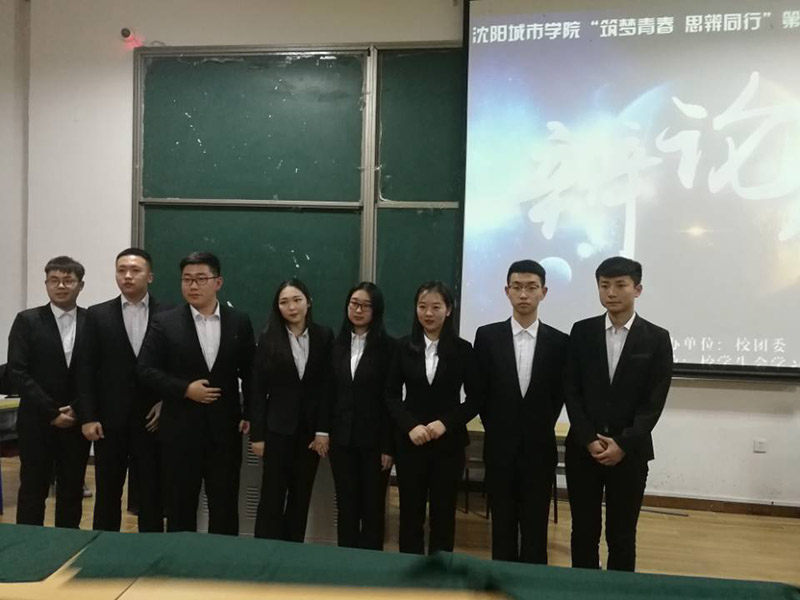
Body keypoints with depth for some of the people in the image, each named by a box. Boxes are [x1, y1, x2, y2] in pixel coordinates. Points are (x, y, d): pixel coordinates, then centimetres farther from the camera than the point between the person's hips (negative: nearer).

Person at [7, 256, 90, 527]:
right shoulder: (27, 321, -2)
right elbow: (17, 371, -8)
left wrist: (78, 410, -9)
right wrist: (51, 412, -13)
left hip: (77, 422, 2)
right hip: (37, 422, -1)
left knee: (72, 491, 10)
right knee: (33, 490, 7)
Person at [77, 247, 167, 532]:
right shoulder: (98, 315, 4)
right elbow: (86, 370, 1)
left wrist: (167, 403, -8)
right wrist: (87, 417, -5)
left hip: (152, 419, -1)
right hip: (110, 419, 1)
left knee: (151, 494, 7)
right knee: (107, 493, 11)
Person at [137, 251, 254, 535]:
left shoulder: (239, 322, 3)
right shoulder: (164, 322, -1)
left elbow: (250, 372, 8)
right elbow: (146, 370, -4)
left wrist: (250, 414, 2)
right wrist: (185, 389, -15)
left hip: (225, 428, 1)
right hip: (180, 429, -1)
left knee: (225, 506, 7)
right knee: (180, 505, 10)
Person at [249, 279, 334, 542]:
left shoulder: (324, 336, 0)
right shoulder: (268, 338, -2)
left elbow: (328, 387, -1)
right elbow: (258, 389, -3)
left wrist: (324, 431, -6)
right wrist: (257, 434, -6)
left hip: (311, 428, 2)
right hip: (278, 428, -1)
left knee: (301, 496, 11)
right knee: (272, 496, 1)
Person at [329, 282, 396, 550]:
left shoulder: (388, 346, -7)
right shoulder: (337, 344, 7)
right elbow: (329, 392, 9)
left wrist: (389, 446, -11)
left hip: (374, 439, -3)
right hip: (341, 438, 4)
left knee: (372, 507, 8)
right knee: (346, 506, 11)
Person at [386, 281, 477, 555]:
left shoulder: (463, 349, -1)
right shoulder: (405, 347, 2)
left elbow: (474, 398, 0)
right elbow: (391, 394, 2)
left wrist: (446, 423, -14)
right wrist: (410, 426, -13)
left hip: (449, 442, -1)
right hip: (410, 441, 1)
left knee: (443, 514, 9)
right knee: (410, 512, 8)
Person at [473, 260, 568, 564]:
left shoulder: (559, 342, -2)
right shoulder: (487, 336, -2)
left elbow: (559, 395, 5)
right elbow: (478, 392, 3)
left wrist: (541, 427, 3)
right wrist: (496, 427, 3)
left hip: (539, 448, 0)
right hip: (500, 447, 0)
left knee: (535, 527, 8)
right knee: (502, 525, 11)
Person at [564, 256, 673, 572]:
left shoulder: (657, 338, 0)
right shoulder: (581, 332, 3)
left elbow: (654, 401, -5)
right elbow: (571, 392, 0)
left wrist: (623, 445, -12)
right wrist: (590, 439, -10)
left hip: (630, 452, -1)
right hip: (583, 448, 1)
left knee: (622, 536, 7)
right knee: (584, 531, 9)